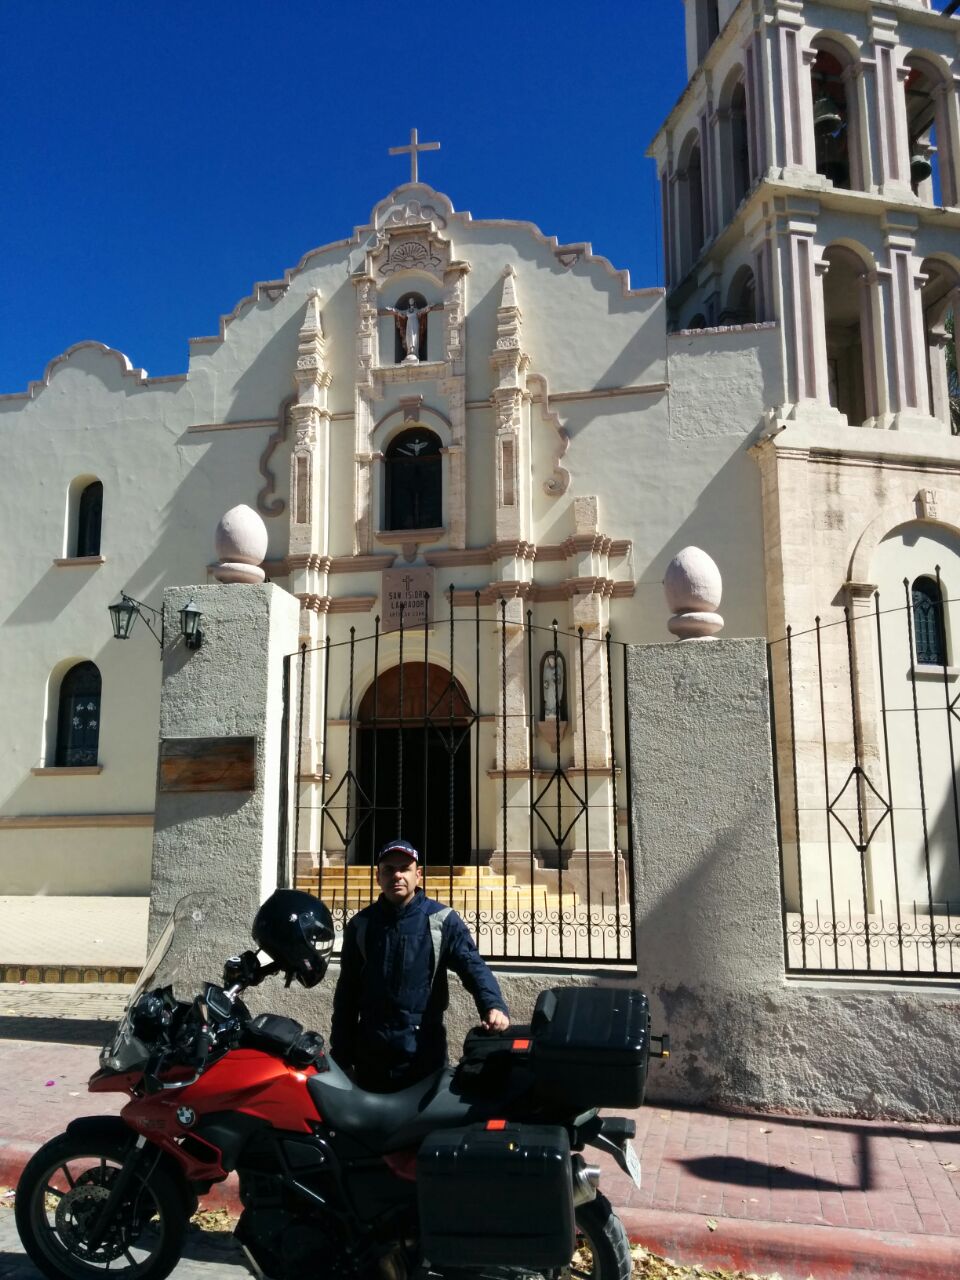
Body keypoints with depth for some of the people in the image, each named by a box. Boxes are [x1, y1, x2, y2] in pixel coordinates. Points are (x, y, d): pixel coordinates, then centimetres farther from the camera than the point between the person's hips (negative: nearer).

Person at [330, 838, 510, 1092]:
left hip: (424, 1051, -2)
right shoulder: (361, 925, 8)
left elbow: (473, 967, -10)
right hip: (371, 1052, 2)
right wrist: (341, 1055, 9)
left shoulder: (442, 920, 1)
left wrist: (493, 1005, -30)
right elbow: (347, 992, 12)